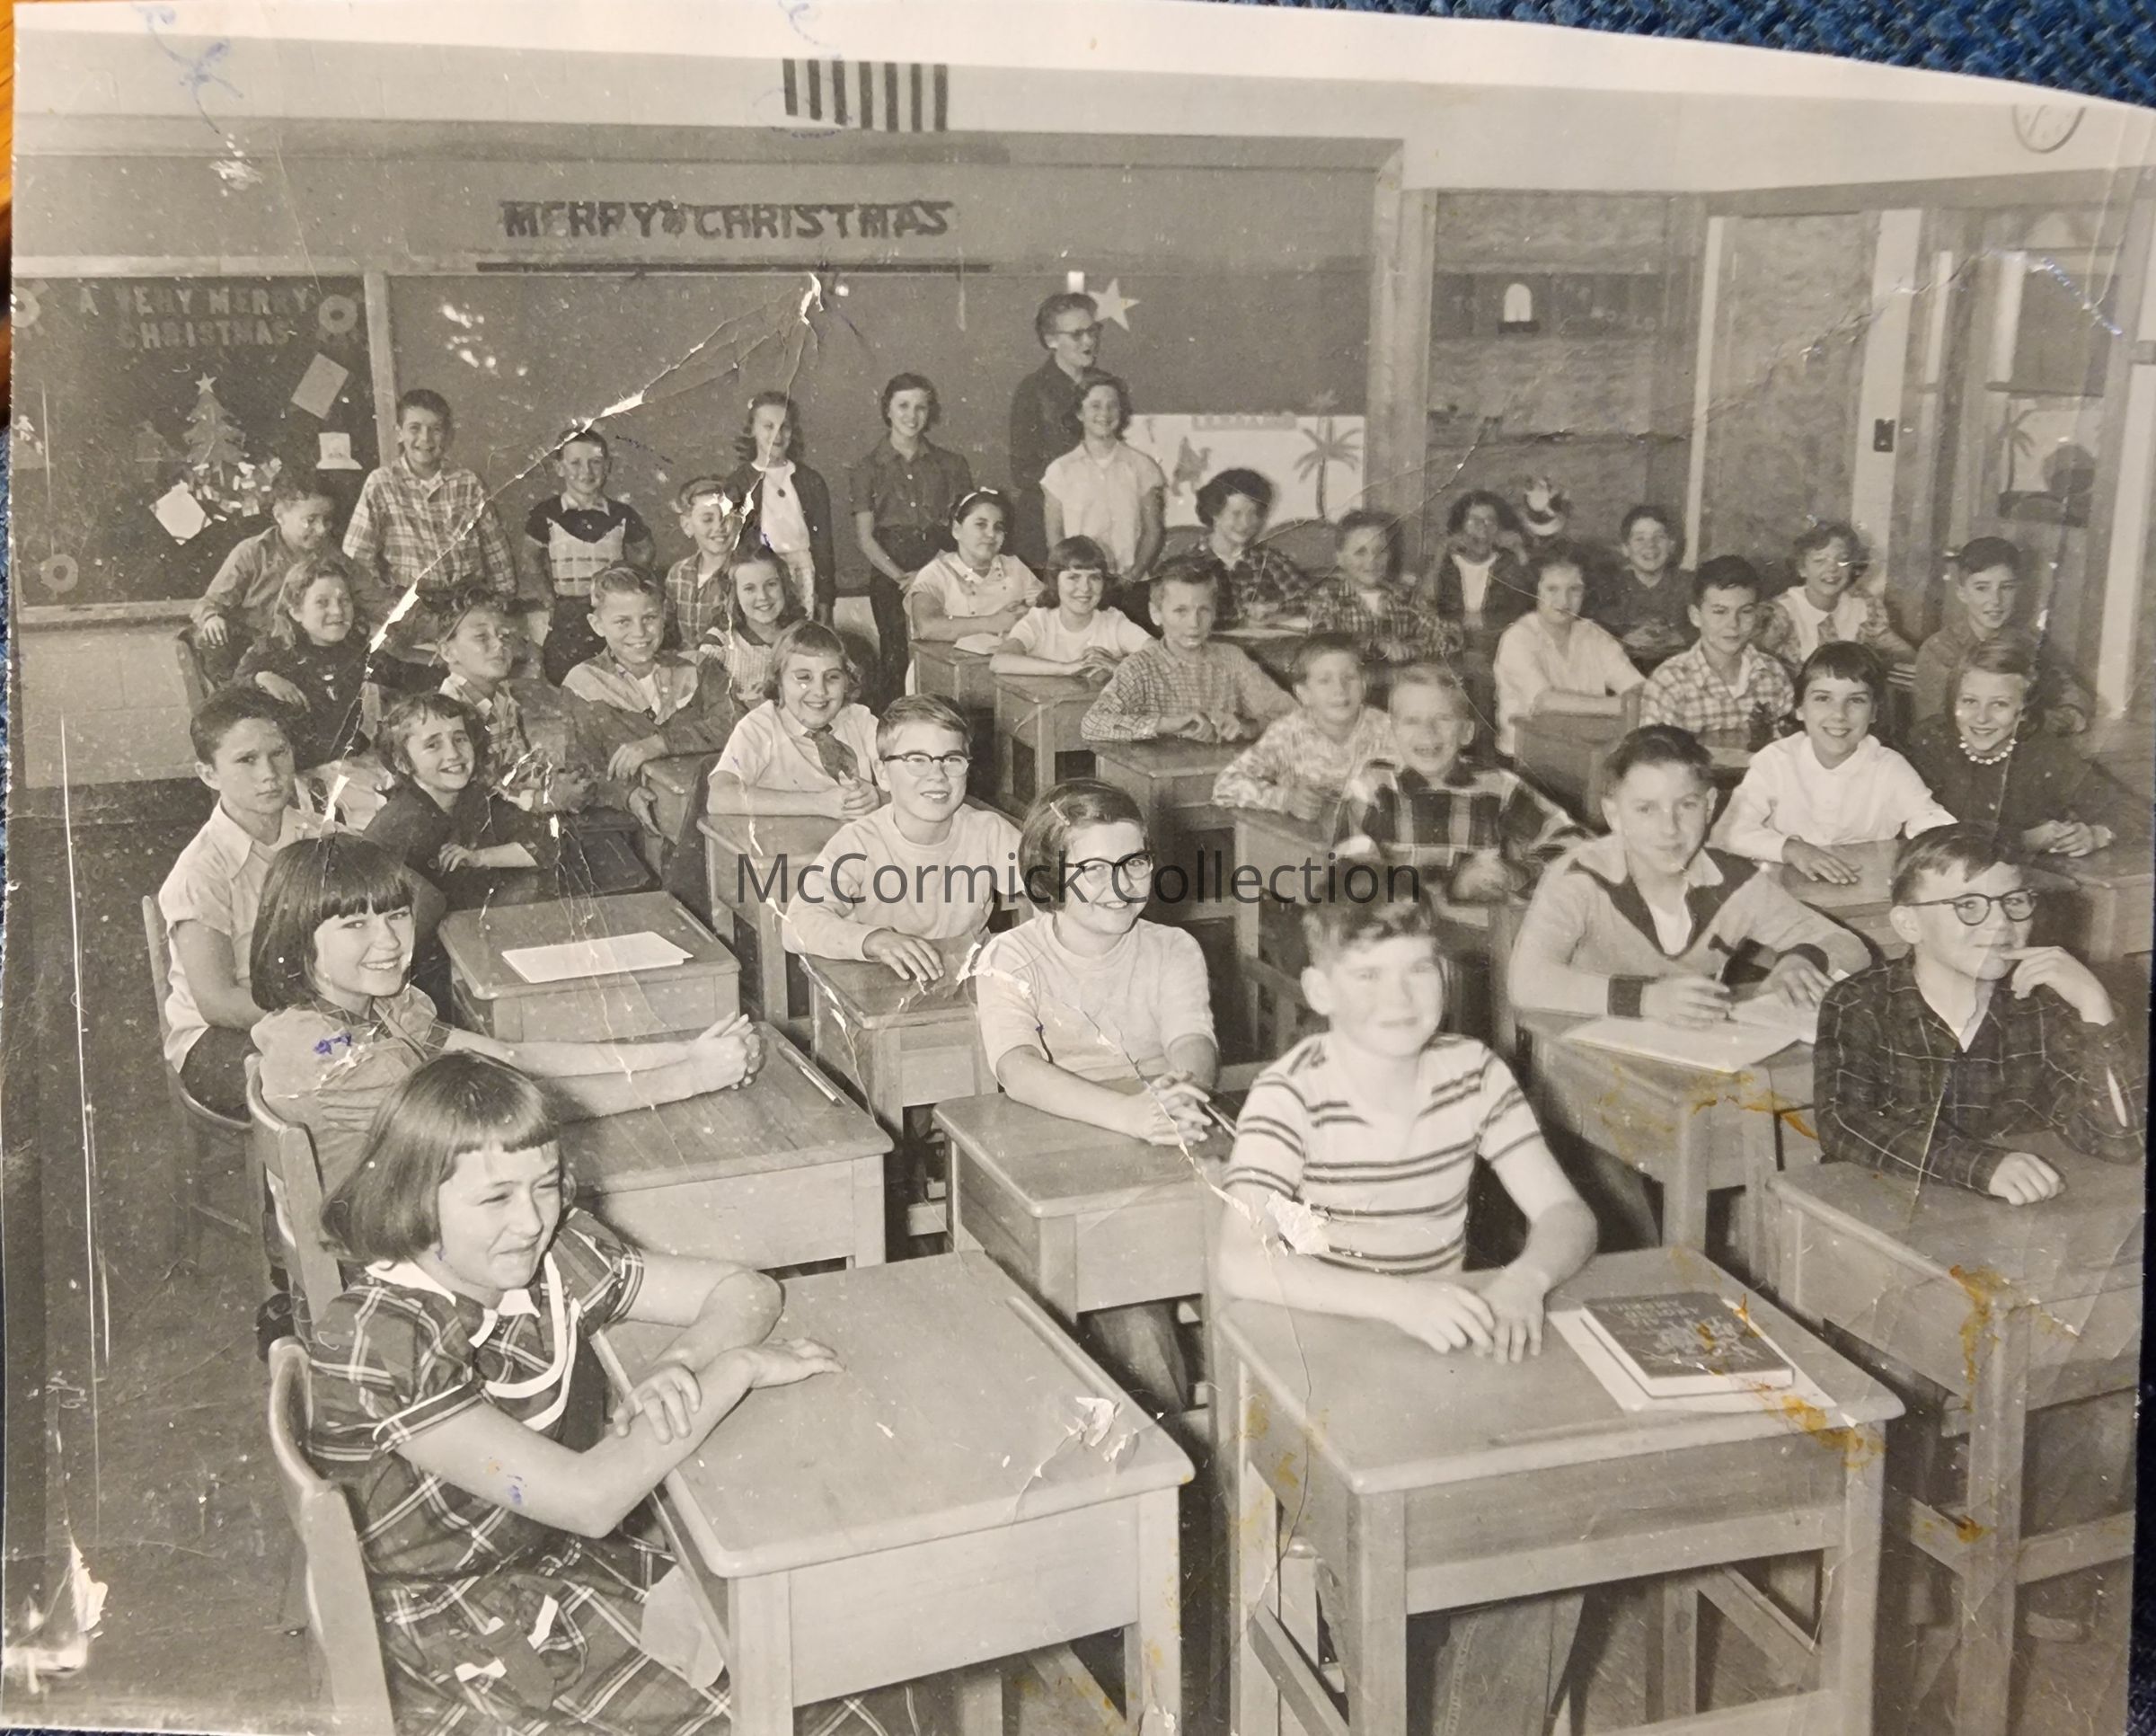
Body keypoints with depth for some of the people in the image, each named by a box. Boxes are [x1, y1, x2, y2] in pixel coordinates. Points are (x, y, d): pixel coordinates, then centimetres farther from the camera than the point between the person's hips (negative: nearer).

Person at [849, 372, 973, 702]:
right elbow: (865, 536, 2)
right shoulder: (869, 467, 8)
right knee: (895, 658, -11)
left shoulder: (951, 466, 12)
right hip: (890, 576, -1)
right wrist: (901, 576, -11)